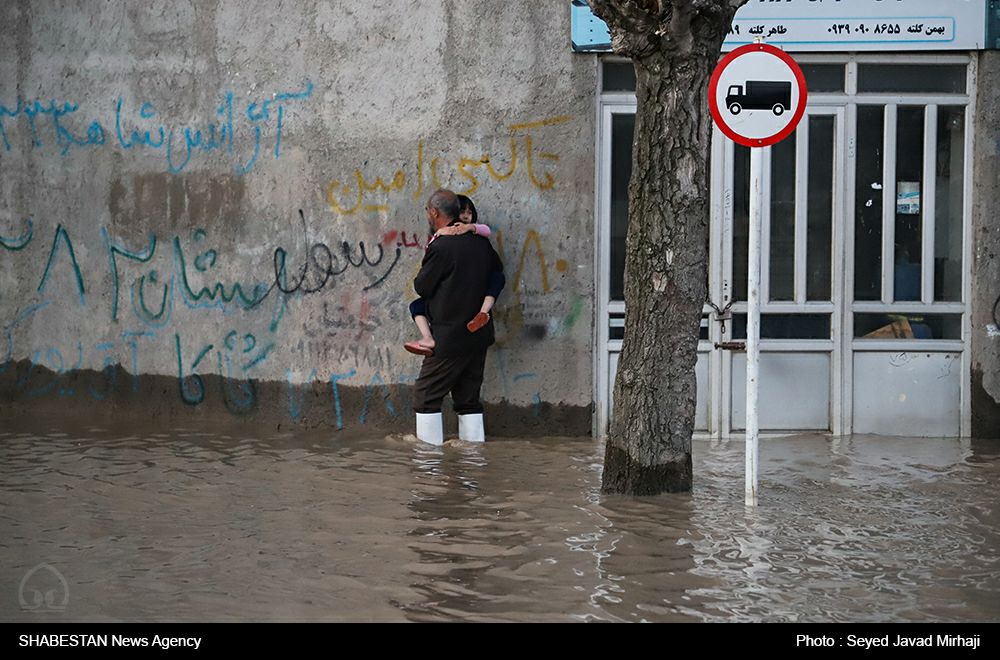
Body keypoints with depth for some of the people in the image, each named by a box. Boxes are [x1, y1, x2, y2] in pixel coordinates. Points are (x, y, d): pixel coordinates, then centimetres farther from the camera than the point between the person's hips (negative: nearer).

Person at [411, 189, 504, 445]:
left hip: (450, 337, -7)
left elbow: (422, 287, -8)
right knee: (468, 398, 14)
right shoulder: (479, 241, 6)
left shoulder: (440, 247, -16)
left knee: (426, 395, 2)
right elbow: (497, 270, 23)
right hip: (480, 335, 7)